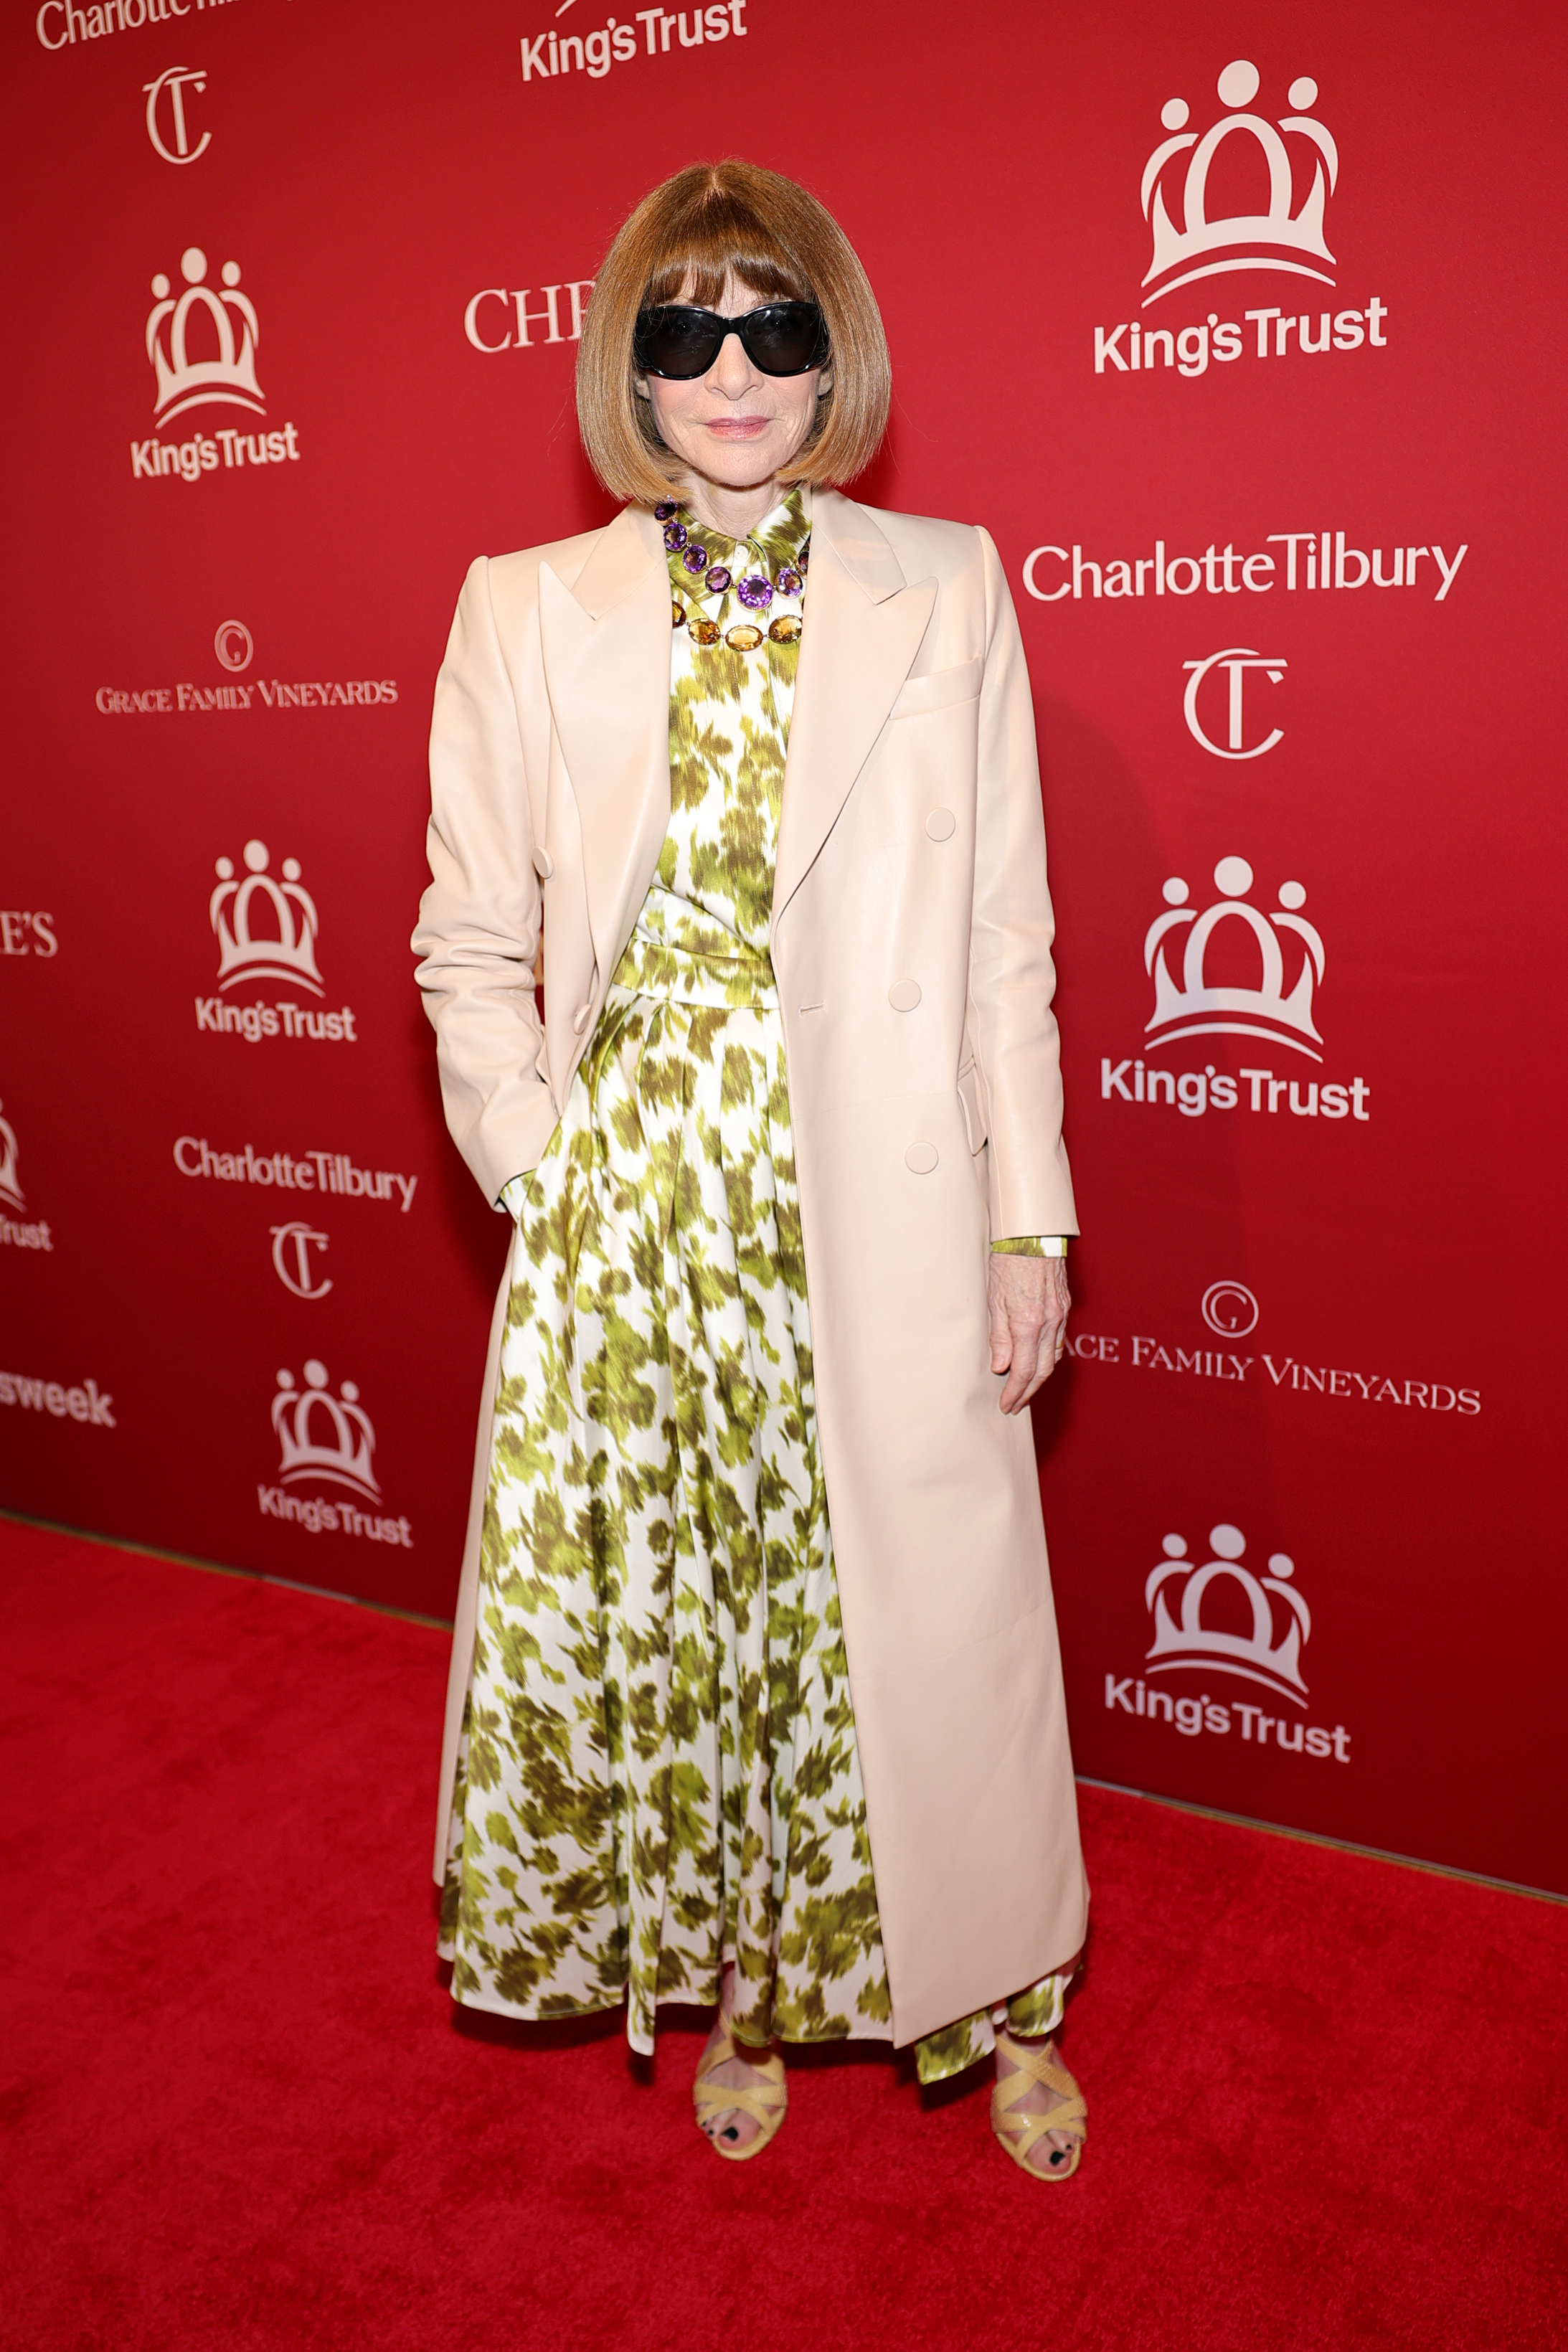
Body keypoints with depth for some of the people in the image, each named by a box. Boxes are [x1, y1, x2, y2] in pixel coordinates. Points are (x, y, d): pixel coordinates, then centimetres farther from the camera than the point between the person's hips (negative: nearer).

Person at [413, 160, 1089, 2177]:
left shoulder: (945, 591, 3)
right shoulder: (525, 611, 3)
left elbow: (1005, 938, 2)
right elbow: (472, 947, 5)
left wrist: (1030, 1222, 0)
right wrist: (547, 1183, -3)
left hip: (885, 1210, 0)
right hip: (630, 1215, 1)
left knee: (928, 1615, 9)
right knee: (656, 1610, 11)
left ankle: (998, 1998, 35)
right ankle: (737, 1985, 38)